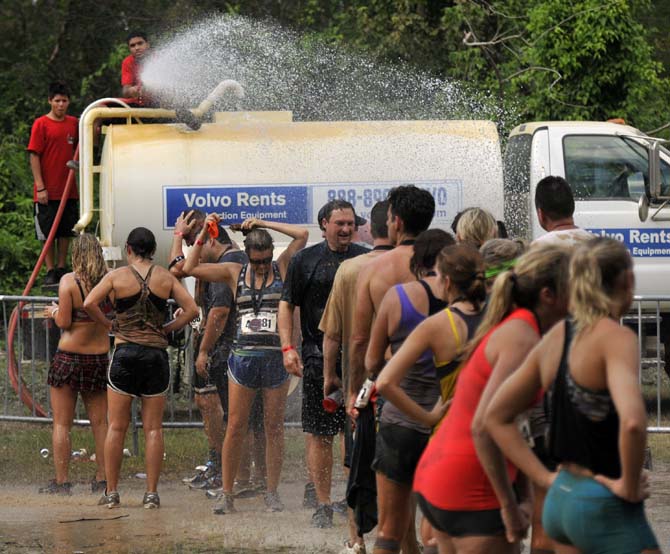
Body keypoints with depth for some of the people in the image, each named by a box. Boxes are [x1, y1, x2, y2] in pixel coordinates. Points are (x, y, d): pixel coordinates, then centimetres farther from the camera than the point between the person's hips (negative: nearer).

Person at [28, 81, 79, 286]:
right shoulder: (41, 124, -7)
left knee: (66, 231, 9)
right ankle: (50, 272, 6)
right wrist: (40, 187, -15)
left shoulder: (73, 123, 8)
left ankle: (61, 269, 18)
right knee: (48, 232, 1)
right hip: (48, 191, -5)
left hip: (68, 190, 5)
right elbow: (34, 156, -9)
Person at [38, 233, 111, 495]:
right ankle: (102, 479, 13)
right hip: (100, 356, 3)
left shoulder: (69, 281, -12)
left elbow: (64, 322, -14)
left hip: (69, 356, -3)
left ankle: (61, 481, 2)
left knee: (62, 423, 4)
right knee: (99, 423, 11)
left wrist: (54, 312, 6)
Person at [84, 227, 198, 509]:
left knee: (117, 427, 5)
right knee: (153, 428, 4)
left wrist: (109, 324, 2)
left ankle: (111, 492, 5)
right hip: (156, 354, 1)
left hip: (124, 353, -1)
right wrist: (166, 329, 7)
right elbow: (191, 309, -1)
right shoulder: (165, 277, 4)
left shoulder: (117, 276, -1)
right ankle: (151, 493, 1)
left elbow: (89, 303, -12)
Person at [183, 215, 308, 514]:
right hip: (243, 355, 1)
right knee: (235, 427, -1)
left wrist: (264, 224, -1)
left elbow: (302, 235, -4)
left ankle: (272, 492, 12)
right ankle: (226, 493, 3)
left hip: (276, 357, 0)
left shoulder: (282, 268, 5)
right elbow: (190, 268, 7)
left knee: (274, 427, 4)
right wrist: (203, 234, 2)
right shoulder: (235, 273, 8)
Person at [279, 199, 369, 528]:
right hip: (318, 357, -1)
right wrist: (288, 347, -4)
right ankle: (323, 505, 6)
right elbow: (287, 304, 7)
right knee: (319, 434, 0)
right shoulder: (305, 261, 6)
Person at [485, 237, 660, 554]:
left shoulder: (555, 338, 8)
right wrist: (629, 486, -17)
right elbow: (632, 421, -32)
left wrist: (545, 478, 12)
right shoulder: (615, 338, -15)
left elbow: (496, 417, 15)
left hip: (559, 502, 8)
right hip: (606, 507, -8)